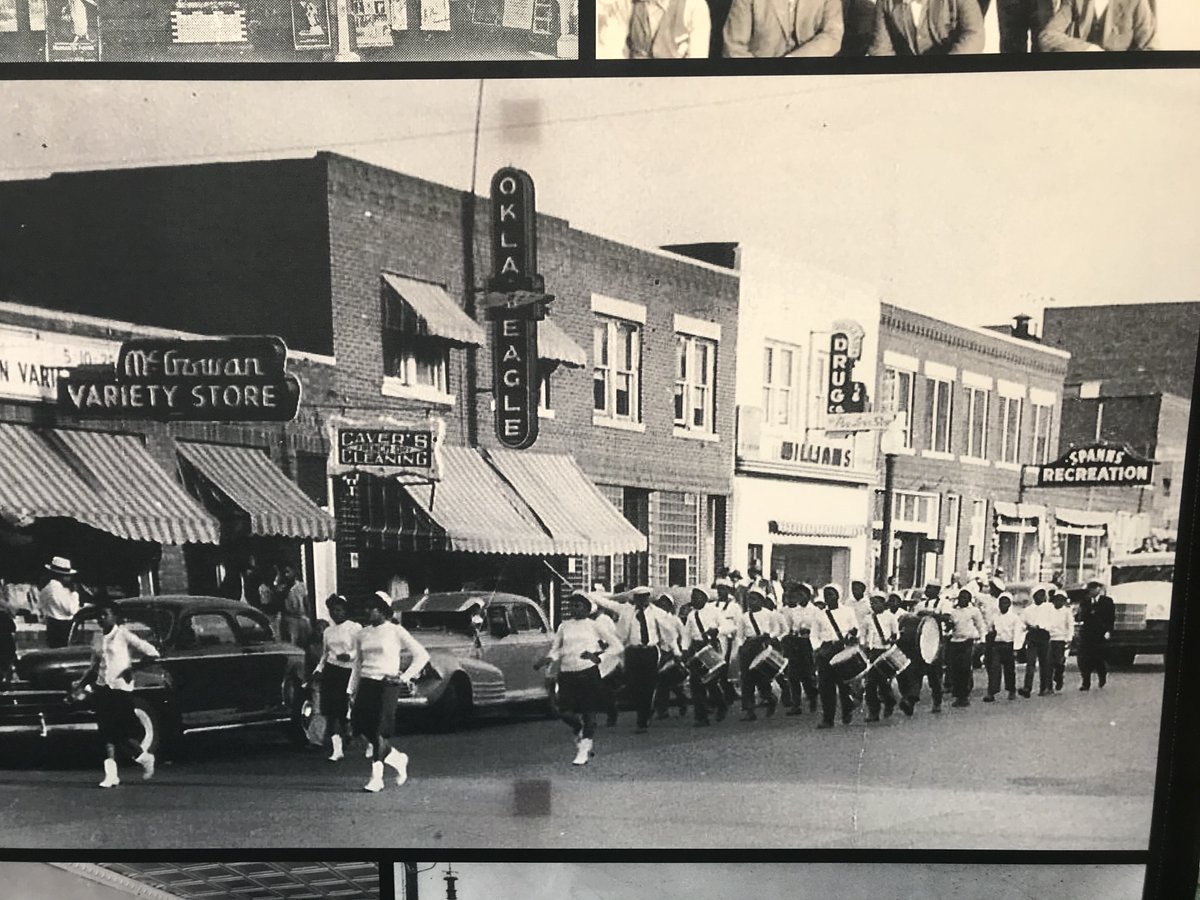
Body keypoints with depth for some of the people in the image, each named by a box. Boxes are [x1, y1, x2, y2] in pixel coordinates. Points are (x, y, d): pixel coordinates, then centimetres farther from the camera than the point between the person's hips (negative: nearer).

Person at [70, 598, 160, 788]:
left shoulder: (124, 634, -5)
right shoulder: (97, 639, 13)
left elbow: (151, 652, -10)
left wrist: (133, 668, -16)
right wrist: (80, 684, 13)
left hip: (121, 687, -6)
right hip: (102, 688, 6)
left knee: (122, 733, -4)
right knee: (107, 733, 0)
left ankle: (145, 758, 19)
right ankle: (111, 774, 3)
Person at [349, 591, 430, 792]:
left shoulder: (396, 631, -4)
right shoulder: (362, 634, 11)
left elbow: (422, 655, -3)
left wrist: (405, 677, -7)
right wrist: (352, 689, 16)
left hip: (387, 685, -6)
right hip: (366, 683, 6)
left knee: (379, 730, -8)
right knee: (361, 725, -1)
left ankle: (377, 777, 2)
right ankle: (397, 758, 20)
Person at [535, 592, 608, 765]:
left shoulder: (595, 625, 2)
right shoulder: (564, 626, 11)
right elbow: (555, 648, 11)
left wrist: (597, 656, -11)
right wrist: (547, 659, -9)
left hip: (589, 672, -3)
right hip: (567, 673, 3)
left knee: (588, 712, -1)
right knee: (565, 712, -2)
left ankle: (584, 751, 11)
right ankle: (580, 734, 29)